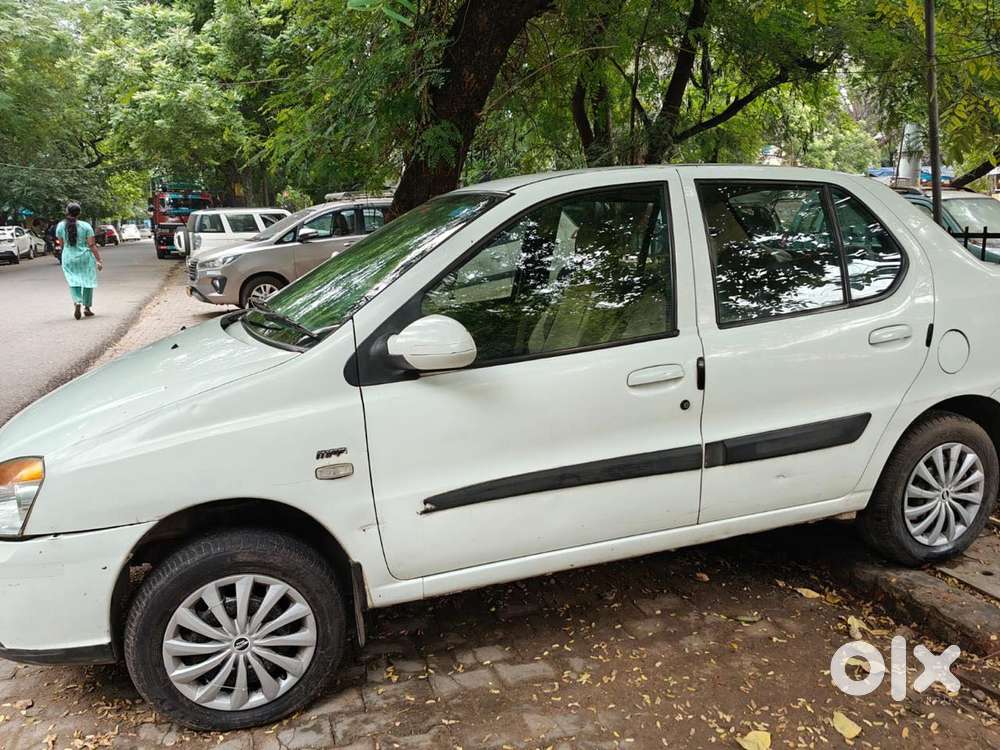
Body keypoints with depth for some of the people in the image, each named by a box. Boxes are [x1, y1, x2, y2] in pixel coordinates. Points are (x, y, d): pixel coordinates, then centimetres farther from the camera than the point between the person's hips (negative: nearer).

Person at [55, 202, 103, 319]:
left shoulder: (60, 226, -2)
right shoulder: (86, 226, -9)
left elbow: (62, 243, 10)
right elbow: (92, 245, -12)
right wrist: (98, 260, -9)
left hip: (68, 258, 2)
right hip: (85, 257, -2)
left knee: (73, 282, 8)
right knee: (87, 281, 11)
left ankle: (77, 302, -17)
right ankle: (87, 308, 15)